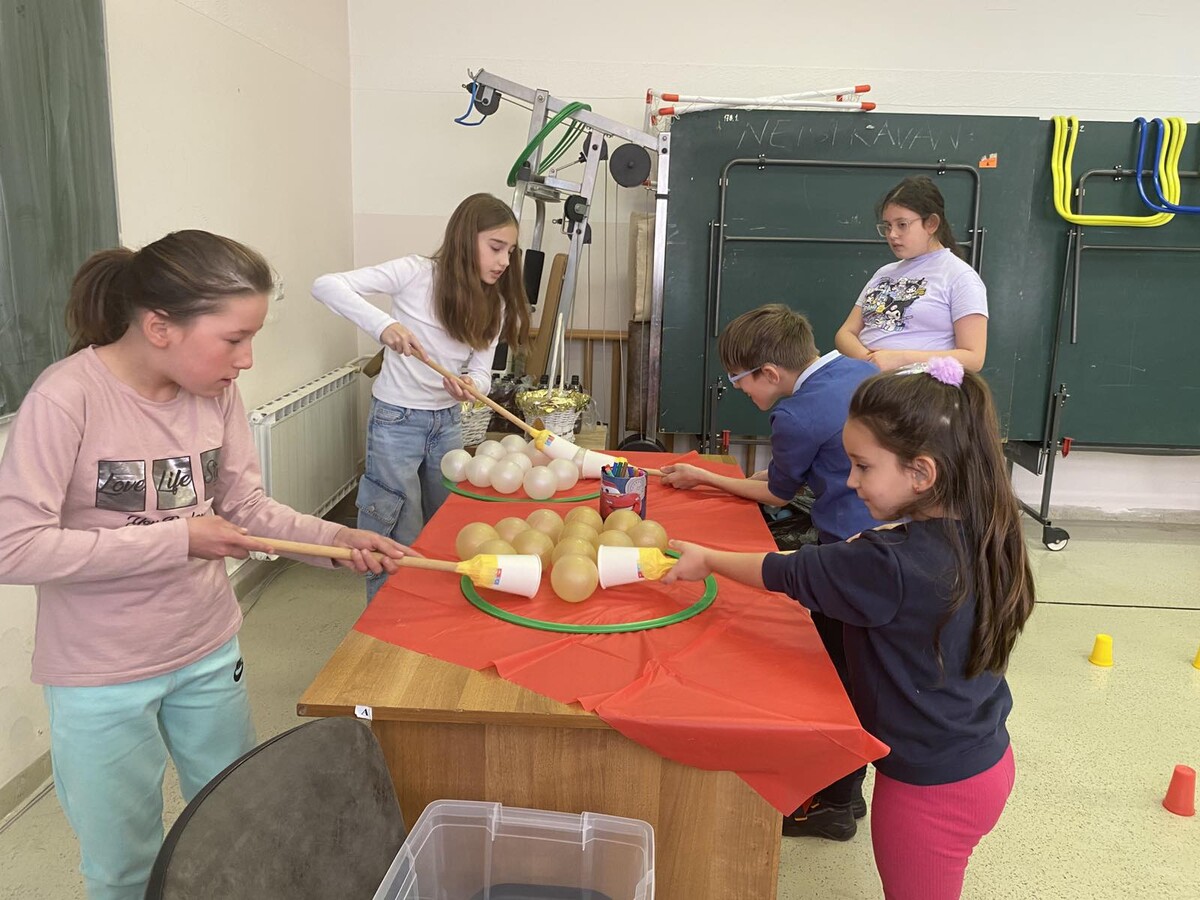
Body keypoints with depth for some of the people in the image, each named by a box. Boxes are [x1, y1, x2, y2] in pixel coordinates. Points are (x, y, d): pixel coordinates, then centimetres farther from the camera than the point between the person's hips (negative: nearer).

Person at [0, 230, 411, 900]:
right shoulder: (66, 399, -23)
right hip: (101, 679, -4)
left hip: (210, 651, 5)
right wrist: (176, 539, -24)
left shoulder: (217, 391, -8)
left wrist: (338, 539, -14)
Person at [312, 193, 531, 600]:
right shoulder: (418, 273, -14)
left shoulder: (494, 305, 4)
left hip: (447, 422, 6)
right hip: (397, 420, -6)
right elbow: (326, 285, -21)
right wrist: (383, 324, -36)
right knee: (401, 541, 3)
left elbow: (481, 372, -1)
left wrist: (468, 386, -25)